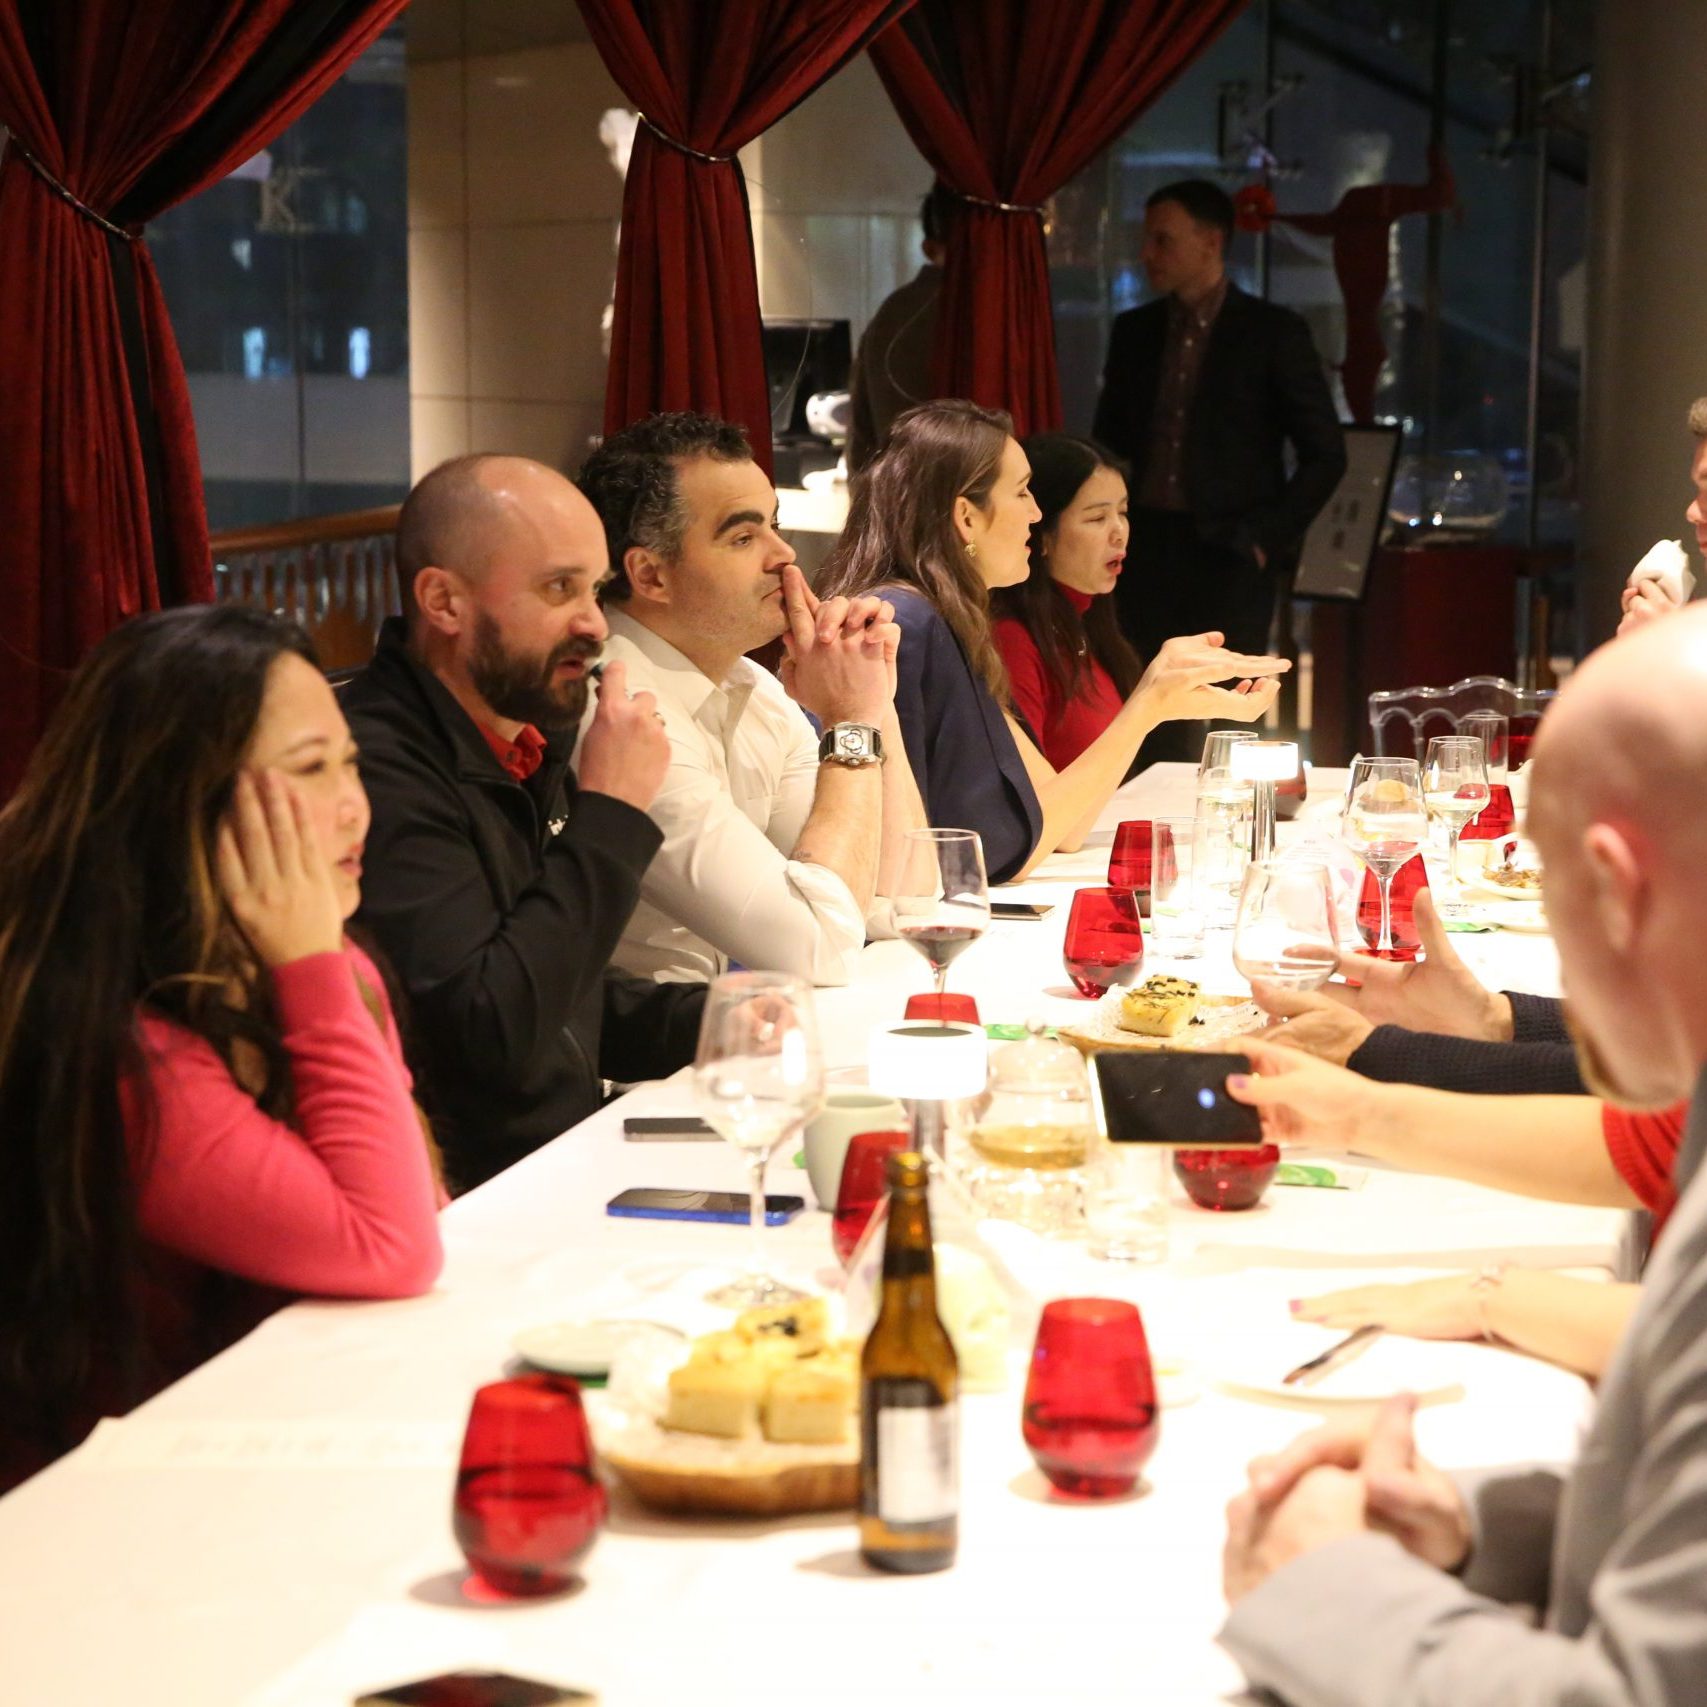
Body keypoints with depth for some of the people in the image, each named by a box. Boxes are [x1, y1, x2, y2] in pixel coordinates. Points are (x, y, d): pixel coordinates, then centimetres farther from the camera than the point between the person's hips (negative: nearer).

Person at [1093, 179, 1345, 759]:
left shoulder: (1272, 332, 0)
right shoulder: (1134, 331, 13)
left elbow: (1325, 454, 0)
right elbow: (1109, 441, 20)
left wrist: (1269, 538, -6)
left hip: (1229, 559, -4)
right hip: (1148, 556, 4)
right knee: (1153, 736, -1)